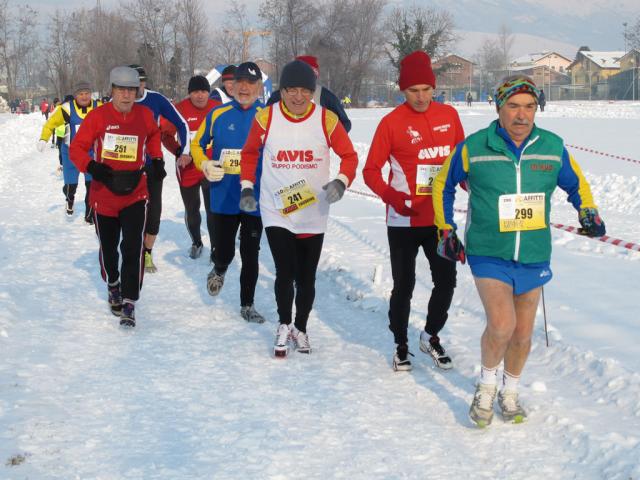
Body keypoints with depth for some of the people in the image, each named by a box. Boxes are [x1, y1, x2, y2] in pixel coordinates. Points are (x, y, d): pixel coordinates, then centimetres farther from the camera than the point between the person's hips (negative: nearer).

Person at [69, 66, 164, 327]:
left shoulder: (145, 115, -1)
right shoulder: (98, 116, -9)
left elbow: (154, 134, 23)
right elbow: (77, 148, -7)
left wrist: (157, 159, 13)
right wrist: (92, 167, -24)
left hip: (135, 193, 1)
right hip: (104, 193, 0)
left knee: (132, 247, -13)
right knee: (108, 247, 13)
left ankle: (128, 302, -7)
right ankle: (112, 285, 42)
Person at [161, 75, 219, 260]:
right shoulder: (179, 109, -11)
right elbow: (165, 134, -4)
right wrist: (179, 151, -16)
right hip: (188, 169, 0)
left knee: (213, 210, -2)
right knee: (191, 209, 15)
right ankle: (196, 243, 37)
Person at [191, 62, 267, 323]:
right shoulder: (218, 114, 1)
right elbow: (197, 144, 11)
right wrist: (205, 165, -8)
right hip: (223, 199, 1)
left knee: (250, 255, 7)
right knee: (223, 252, 8)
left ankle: (247, 305, 22)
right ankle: (219, 270, 44)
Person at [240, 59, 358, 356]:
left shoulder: (327, 120, -7)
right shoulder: (265, 118, -6)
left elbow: (349, 155, 2)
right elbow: (249, 153, 10)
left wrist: (341, 182, -15)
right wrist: (246, 187, 3)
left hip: (314, 215, 1)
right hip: (275, 212, -1)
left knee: (306, 277, 10)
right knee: (285, 272, -10)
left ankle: (301, 328, 32)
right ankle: (284, 326, 15)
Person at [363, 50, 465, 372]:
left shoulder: (449, 115, 3)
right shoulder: (392, 122, -8)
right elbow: (371, 170, -5)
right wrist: (391, 196, -21)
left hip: (440, 218, 3)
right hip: (404, 221, -3)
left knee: (446, 280, 4)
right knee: (403, 285, 4)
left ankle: (431, 336, 27)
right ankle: (401, 346, 22)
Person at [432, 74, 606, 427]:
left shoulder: (553, 147, -2)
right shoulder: (473, 148, -9)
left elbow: (576, 184, 17)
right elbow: (443, 185, 8)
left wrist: (588, 213, 0)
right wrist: (446, 230, 5)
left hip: (533, 257, 4)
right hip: (489, 254, -3)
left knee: (523, 332, 11)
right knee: (502, 324, -21)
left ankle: (509, 393, 36)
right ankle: (486, 385, 7)